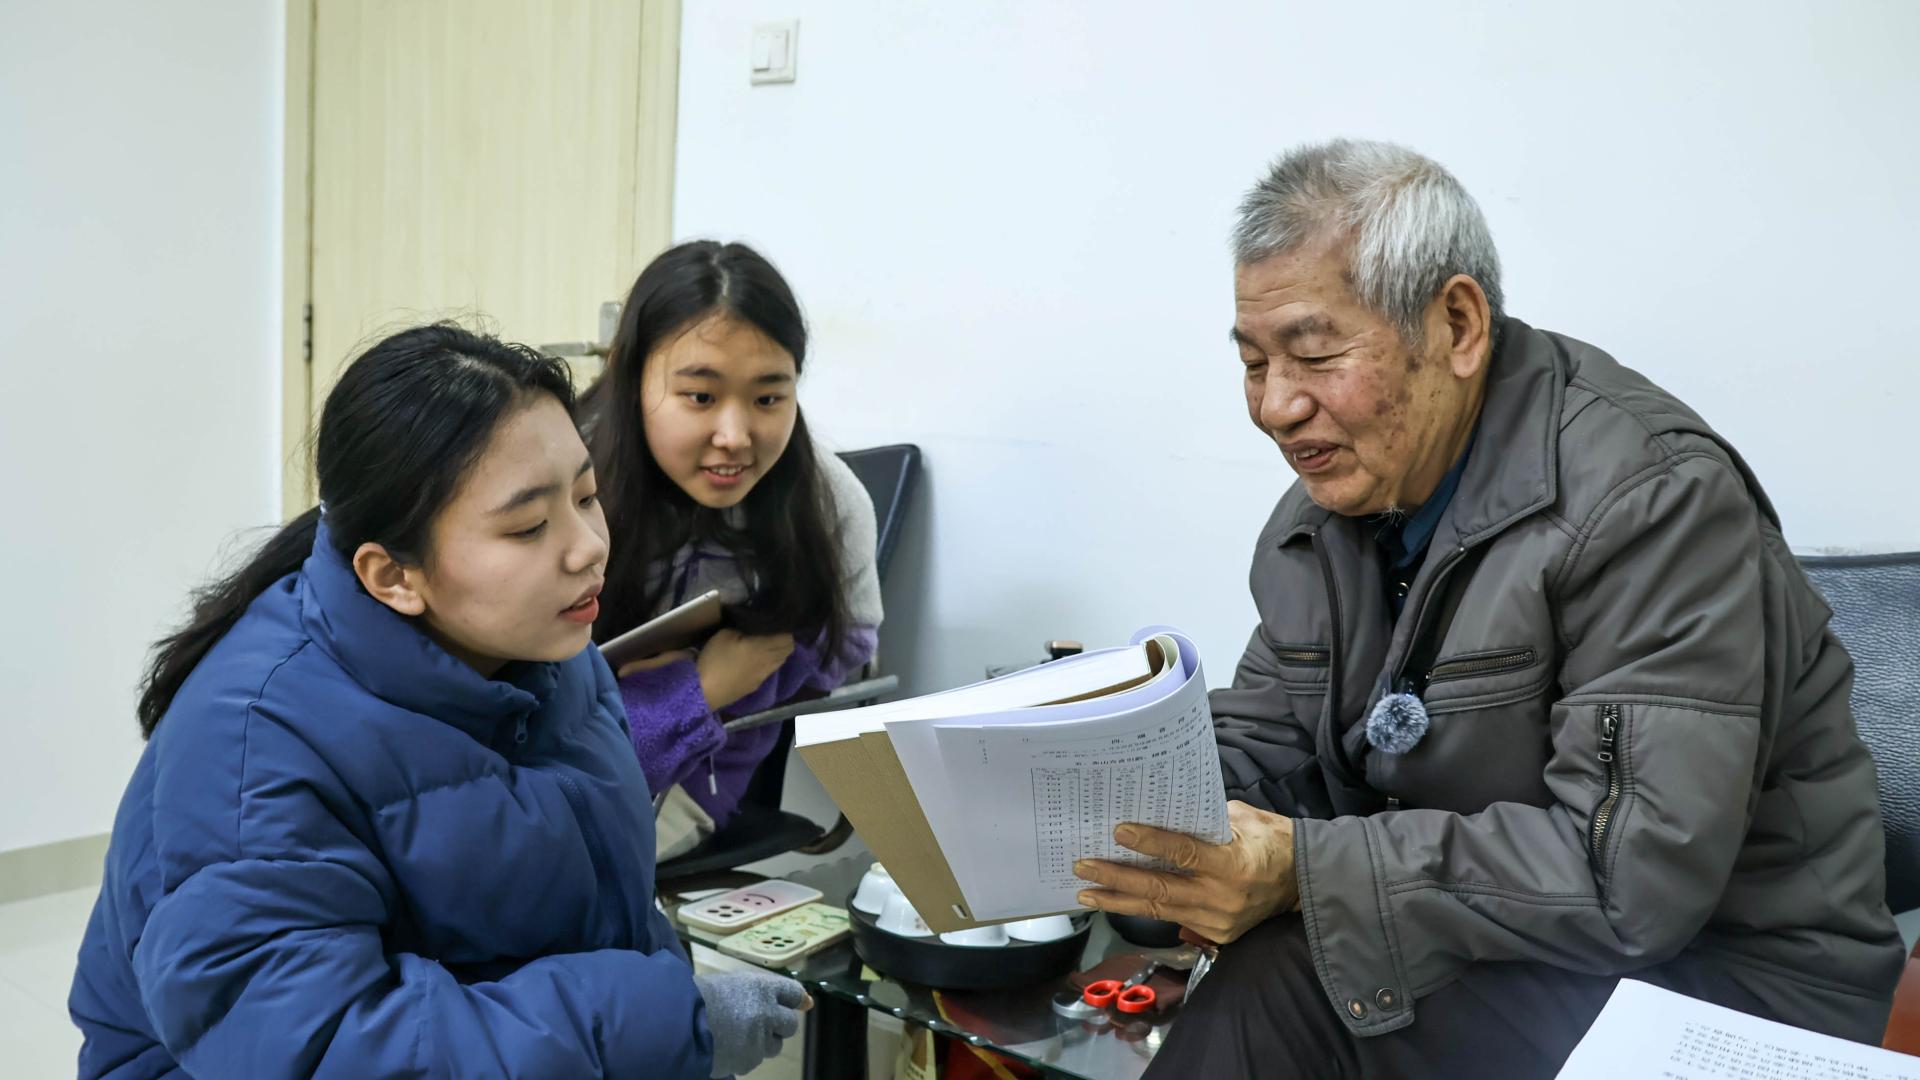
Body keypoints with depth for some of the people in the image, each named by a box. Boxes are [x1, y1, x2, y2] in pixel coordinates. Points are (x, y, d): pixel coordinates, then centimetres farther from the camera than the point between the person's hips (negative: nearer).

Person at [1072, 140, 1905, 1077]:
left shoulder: (1650, 498, -21)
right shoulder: (1329, 504, 5)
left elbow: (1635, 875, -28)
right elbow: (1262, 746, 6)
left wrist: (1306, 871, -33)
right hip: (1491, 952, 7)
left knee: (1282, 988, -27)